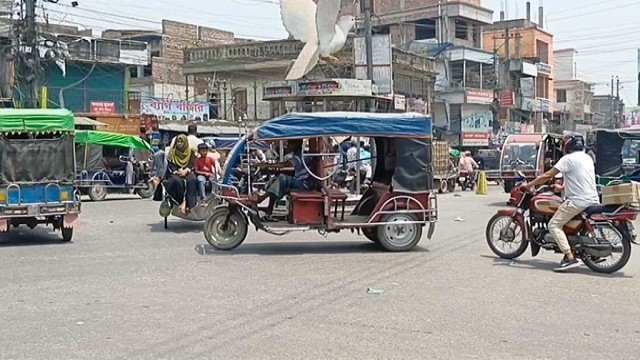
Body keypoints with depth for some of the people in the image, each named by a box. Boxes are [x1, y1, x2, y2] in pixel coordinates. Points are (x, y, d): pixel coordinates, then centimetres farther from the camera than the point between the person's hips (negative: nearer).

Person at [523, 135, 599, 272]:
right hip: (593, 200, 9)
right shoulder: (587, 158, 16)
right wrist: (563, 187, 39)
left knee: (554, 225, -7)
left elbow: (547, 175, -11)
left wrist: (528, 185, -3)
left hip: (577, 201, -9)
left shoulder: (568, 159, -9)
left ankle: (570, 258, -17)